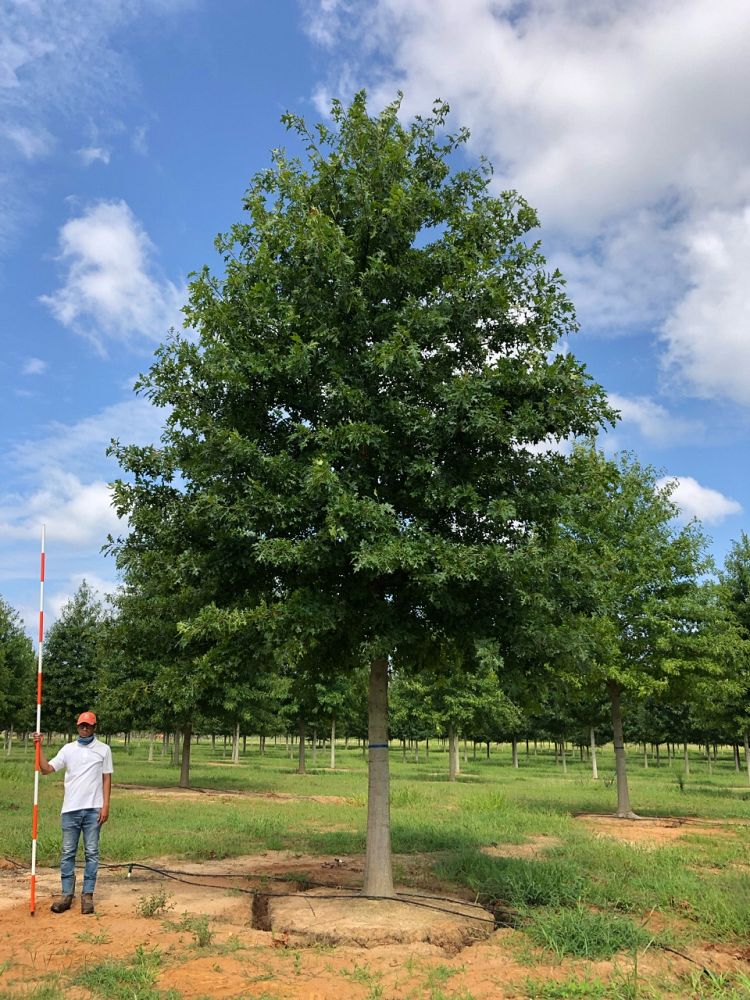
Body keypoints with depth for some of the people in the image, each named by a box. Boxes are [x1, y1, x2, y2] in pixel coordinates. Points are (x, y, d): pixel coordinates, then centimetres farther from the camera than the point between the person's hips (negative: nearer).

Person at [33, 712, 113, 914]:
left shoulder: (103, 749, 3)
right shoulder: (68, 749, 8)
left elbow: (106, 779, 2)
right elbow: (46, 769, 1)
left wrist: (105, 806, -6)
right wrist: (39, 747, -9)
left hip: (93, 809, -2)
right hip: (70, 809, 2)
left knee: (91, 852, 1)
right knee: (67, 852, 5)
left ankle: (88, 895, 6)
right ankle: (66, 894, 12)